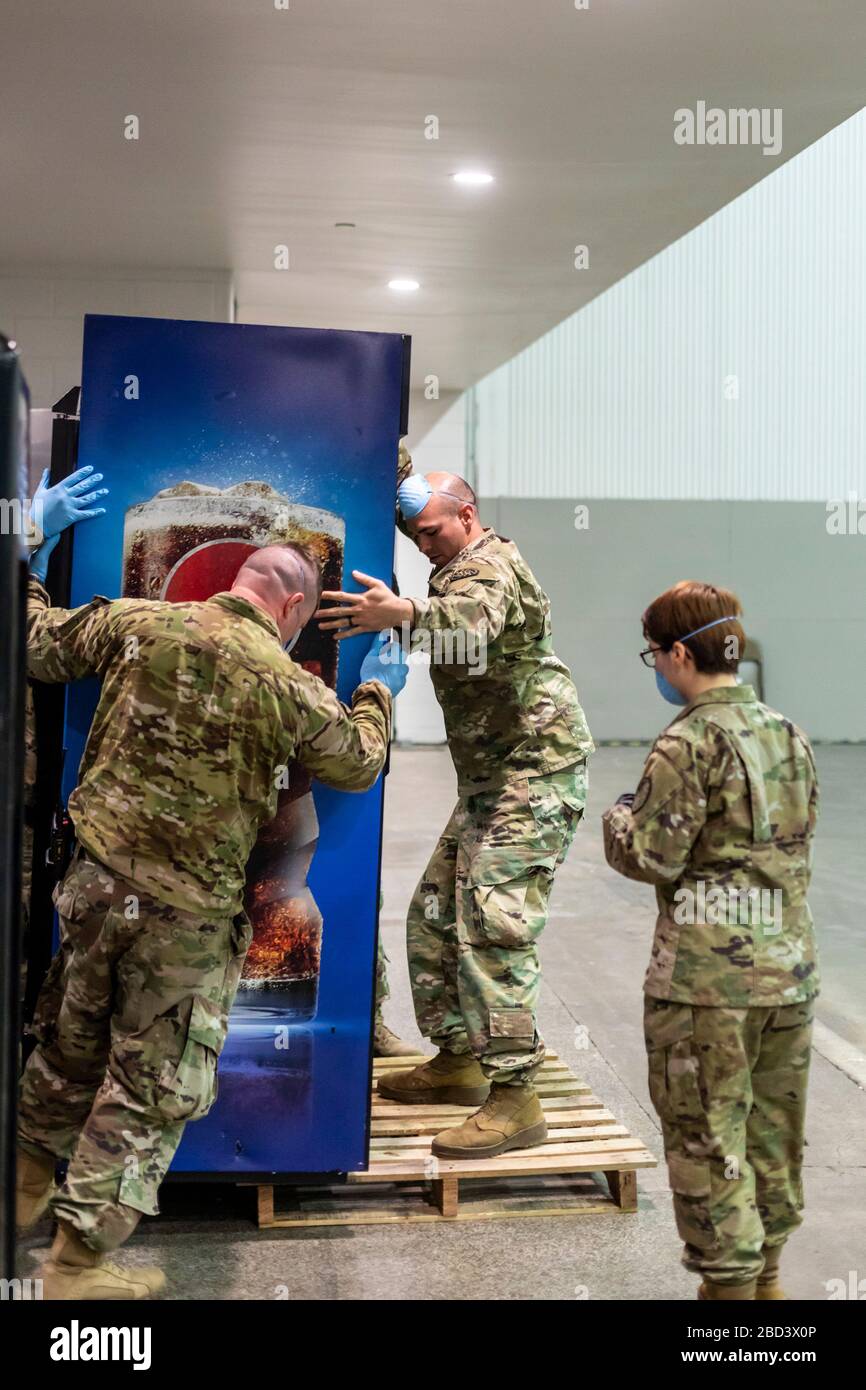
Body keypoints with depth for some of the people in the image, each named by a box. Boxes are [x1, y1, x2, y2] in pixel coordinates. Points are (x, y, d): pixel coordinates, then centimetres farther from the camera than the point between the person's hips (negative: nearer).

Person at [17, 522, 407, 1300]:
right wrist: (378, 692, 24)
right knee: (150, 1086, 10)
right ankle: (78, 1264, 18)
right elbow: (359, 766, 6)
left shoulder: (138, 623, -2)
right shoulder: (289, 687, -10)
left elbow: (39, 645, 11)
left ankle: (28, 1189, 45)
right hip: (184, 913, -4)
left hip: (94, 877, 5)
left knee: (72, 1040, 25)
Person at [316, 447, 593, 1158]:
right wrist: (398, 466, 9)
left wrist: (404, 613, -59)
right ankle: (458, 1060, 22)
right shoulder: (458, 566, 16)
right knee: (435, 915, 11)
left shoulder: (494, 566, -15)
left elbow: (471, 622, -40)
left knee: (493, 925, -17)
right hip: (488, 778, 10)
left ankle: (514, 1098, -14)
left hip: (537, 771, -10)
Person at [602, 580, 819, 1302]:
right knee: (774, 1130, 18)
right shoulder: (790, 735, 8)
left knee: (707, 1137, 5)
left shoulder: (690, 742, -14)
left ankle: (730, 1282, 13)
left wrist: (620, 817, 4)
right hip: (790, 969, 8)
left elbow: (652, 857, -15)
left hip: (708, 978, -7)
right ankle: (766, 1273, 33)